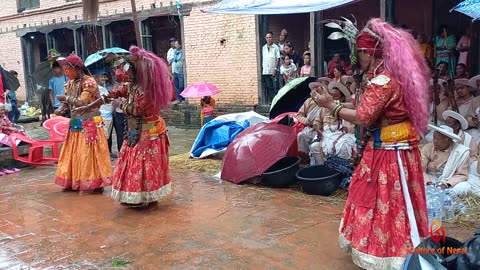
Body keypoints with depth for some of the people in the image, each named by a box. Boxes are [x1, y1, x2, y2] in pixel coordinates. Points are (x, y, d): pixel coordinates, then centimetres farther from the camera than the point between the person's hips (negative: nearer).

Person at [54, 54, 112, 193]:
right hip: (75, 123, 8)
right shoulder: (70, 83, 10)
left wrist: (65, 98, -12)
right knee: (73, 153, 12)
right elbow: (66, 102, 11)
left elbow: (82, 102, -22)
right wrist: (61, 109, -11)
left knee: (88, 154, -4)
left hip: (89, 124, -8)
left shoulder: (88, 82, -14)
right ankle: (74, 182, 23)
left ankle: (92, 184, 5)